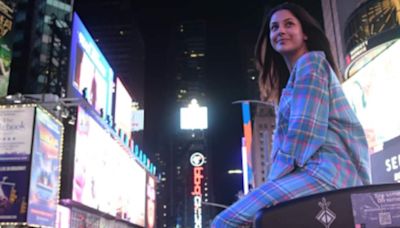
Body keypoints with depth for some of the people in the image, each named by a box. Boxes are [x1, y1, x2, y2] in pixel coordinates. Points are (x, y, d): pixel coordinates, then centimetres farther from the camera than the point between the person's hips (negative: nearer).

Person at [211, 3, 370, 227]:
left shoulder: (311, 62, 0)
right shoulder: (294, 76, 28)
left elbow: (305, 131, -12)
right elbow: (285, 135, 21)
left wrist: (274, 181, -8)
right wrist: (273, 185, 9)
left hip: (326, 171, -10)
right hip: (316, 172, 10)